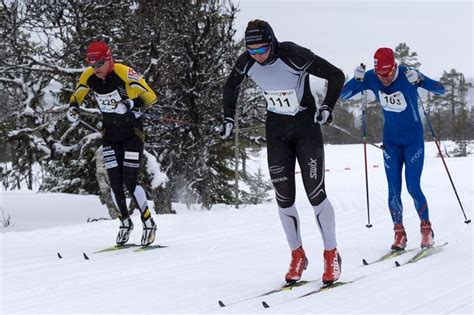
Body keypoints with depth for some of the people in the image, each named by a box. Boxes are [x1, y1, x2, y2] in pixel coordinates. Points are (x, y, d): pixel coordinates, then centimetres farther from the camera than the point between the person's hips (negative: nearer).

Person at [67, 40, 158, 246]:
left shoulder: (125, 73, -23)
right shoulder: (88, 76, -8)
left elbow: (151, 97, -22)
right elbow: (76, 97, 11)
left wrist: (132, 103, -39)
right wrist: (73, 109, -11)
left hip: (132, 130, -4)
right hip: (110, 132, 5)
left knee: (129, 181, -12)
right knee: (115, 182, 0)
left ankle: (148, 222, 4)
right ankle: (125, 222, 20)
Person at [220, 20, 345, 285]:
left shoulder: (294, 56, -26)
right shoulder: (247, 63, -12)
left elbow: (336, 76, -17)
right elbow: (231, 87, 10)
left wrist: (327, 108, -24)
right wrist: (229, 118, 5)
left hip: (306, 126, -4)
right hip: (277, 130, 4)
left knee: (315, 194, -6)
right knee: (284, 197, 1)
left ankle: (331, 254, 9)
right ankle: (297, 255, 16)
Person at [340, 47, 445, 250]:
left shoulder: (407, 75, -21)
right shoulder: (371, 78, -12)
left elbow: (440, 90, -22)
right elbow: (343, 95, -7)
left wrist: (419, 80, -39)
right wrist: (357, 79, -25)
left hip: (413, 140, -3)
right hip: (391, 141, 3)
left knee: (413, 188, -8)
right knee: (393, 190, 0)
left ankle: (427, 230, 8)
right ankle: (399, 233, 10)